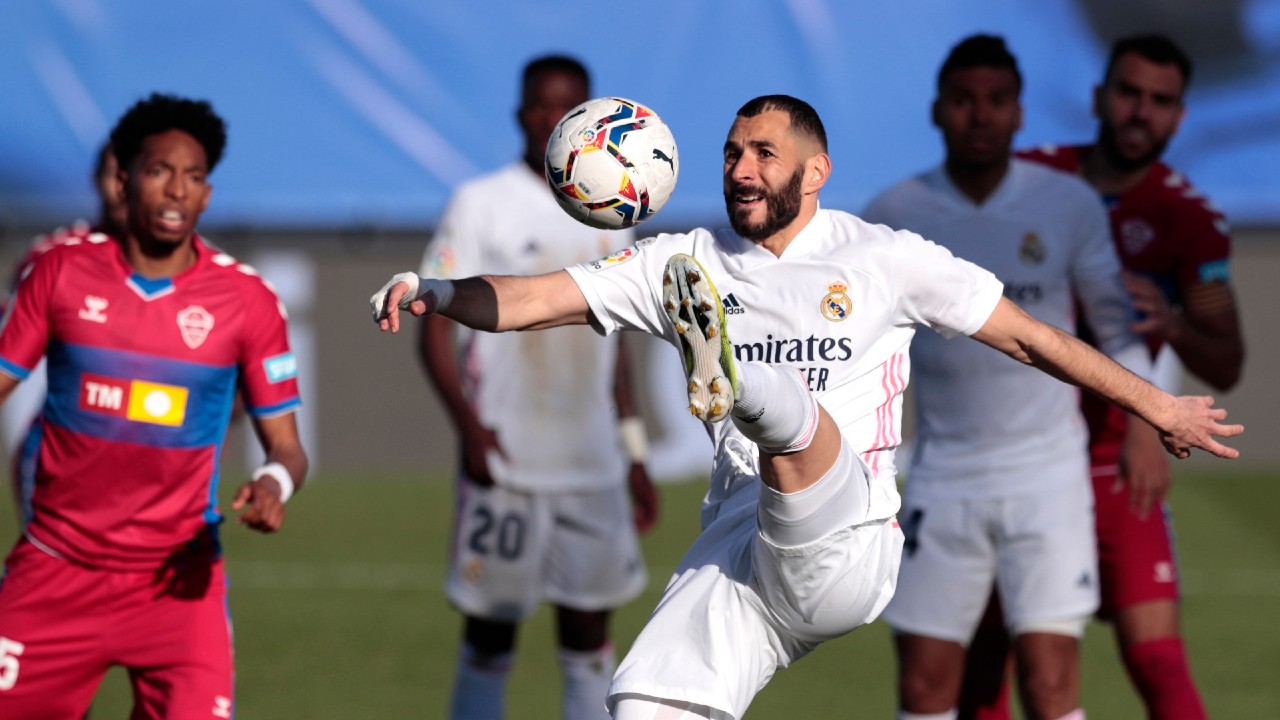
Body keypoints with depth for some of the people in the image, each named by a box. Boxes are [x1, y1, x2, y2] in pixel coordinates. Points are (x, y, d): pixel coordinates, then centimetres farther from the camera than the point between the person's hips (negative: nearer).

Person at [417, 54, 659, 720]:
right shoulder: (480, 204, -3)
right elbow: (435, 327, -7)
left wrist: (635, 453, 17)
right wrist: (468, 423, -21)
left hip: (592, 468, 4)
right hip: (506, 465, -4)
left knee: (589, 636, 4)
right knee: (489, 635, 1)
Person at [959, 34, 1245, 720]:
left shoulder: (1189, 219, -7)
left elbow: (1225, 368, -10)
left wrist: (1173, 323, -29)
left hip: (1113, 464, -3)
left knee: (1154, 654, -15)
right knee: (979, 650, 6)